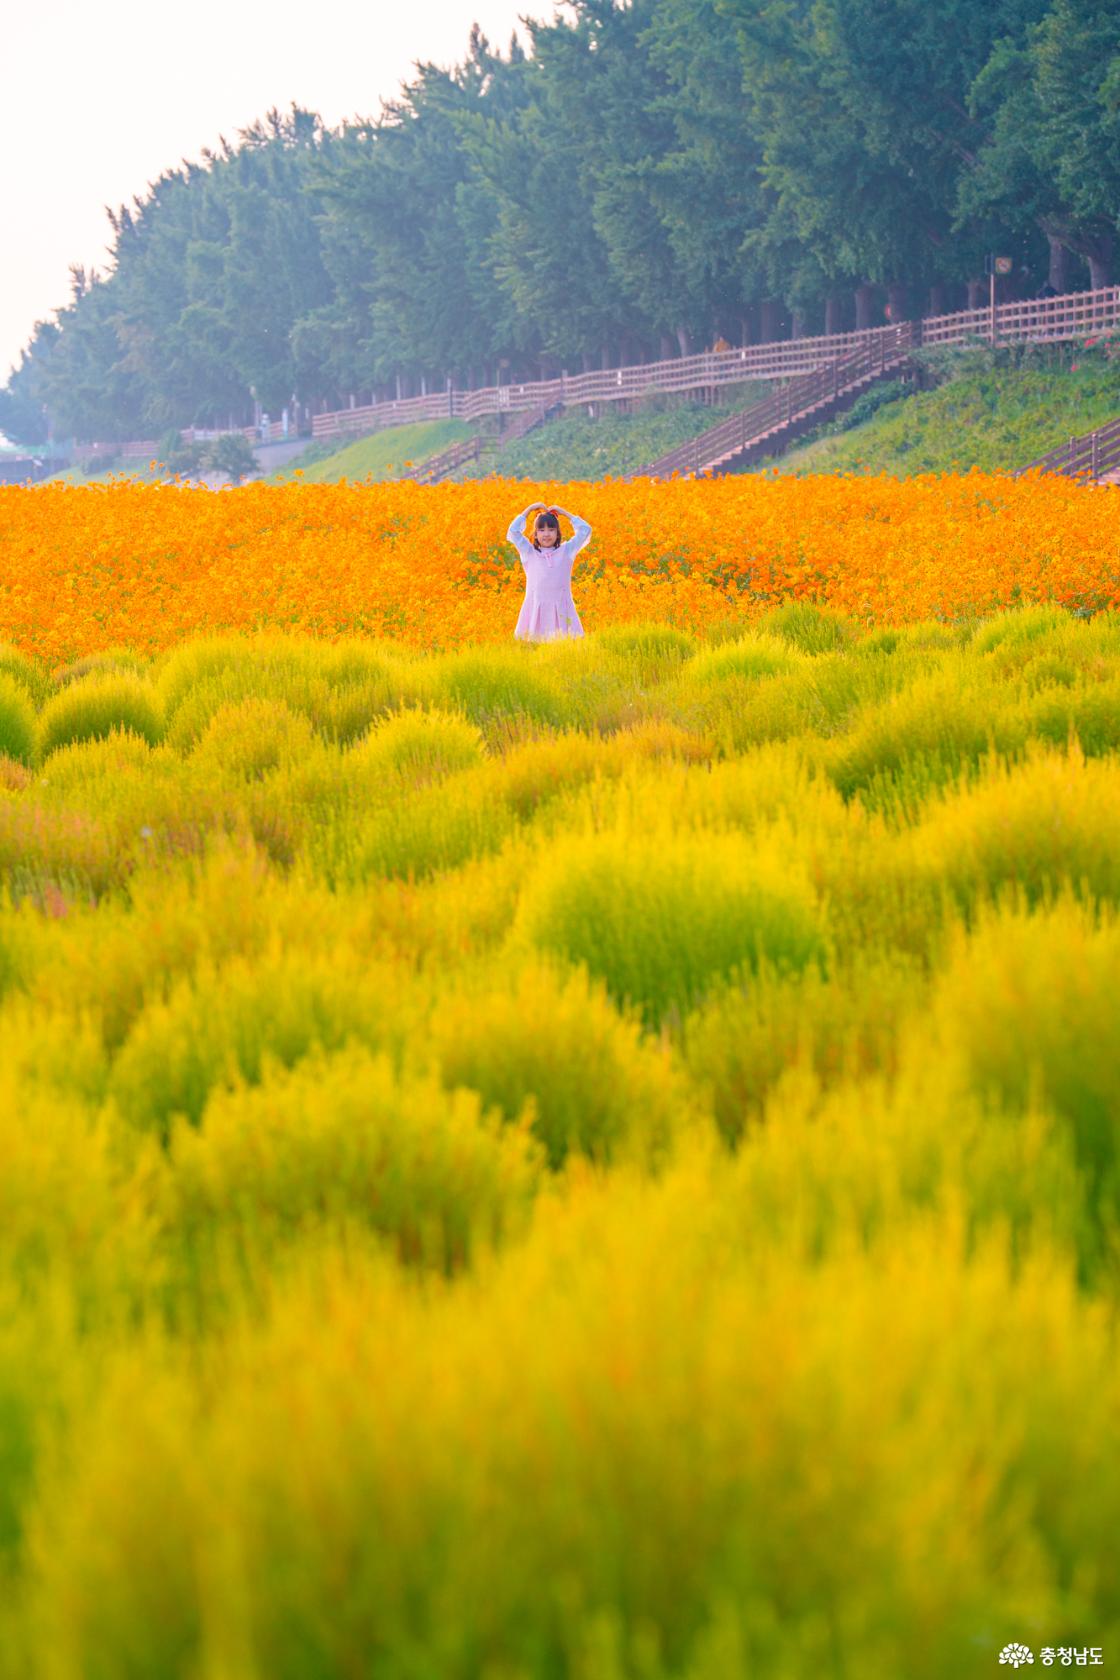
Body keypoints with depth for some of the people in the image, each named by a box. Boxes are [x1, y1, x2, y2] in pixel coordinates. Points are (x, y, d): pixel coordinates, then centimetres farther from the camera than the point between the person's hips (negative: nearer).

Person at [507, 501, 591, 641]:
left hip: (561, 609, 0)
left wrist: (564, 513, 14)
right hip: (536, 610, 0)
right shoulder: (529, 554, 10)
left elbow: (585, 530, 11)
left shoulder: (566, 551, 11)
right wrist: (529, 509, 11)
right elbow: (513, 532, 6)